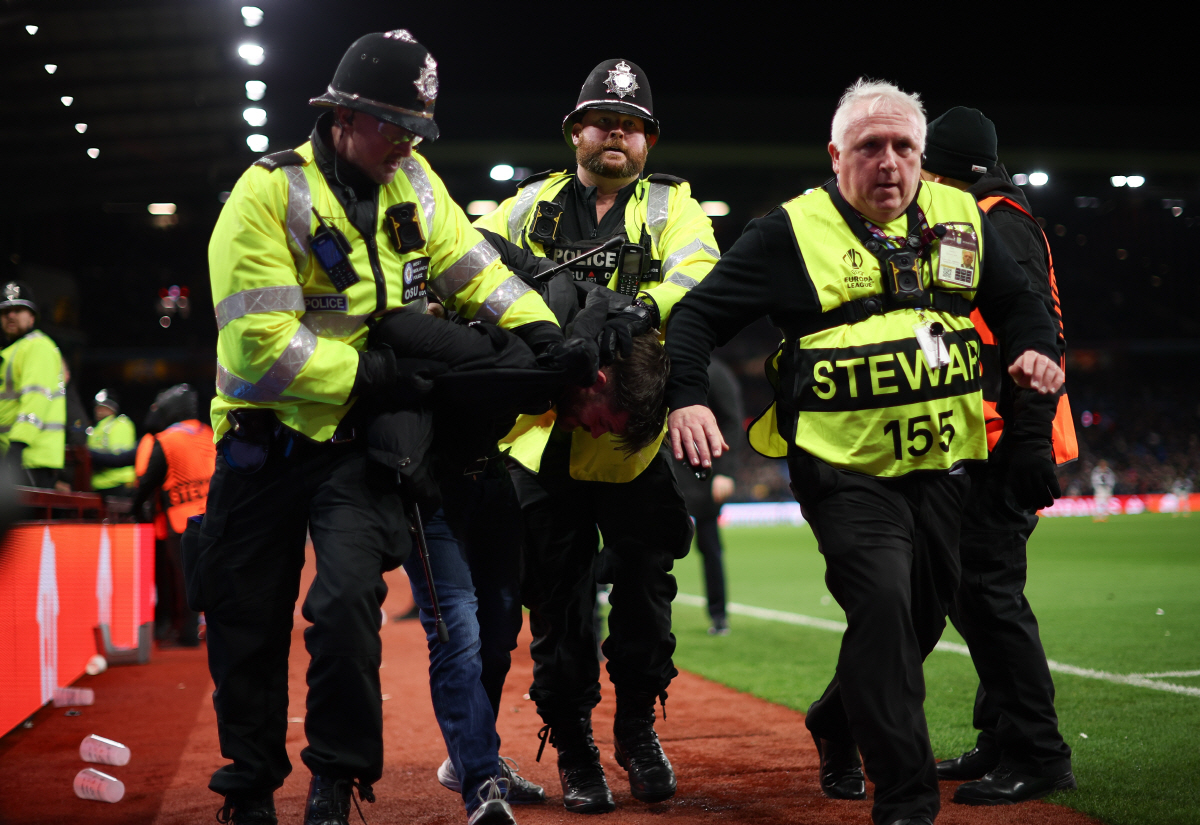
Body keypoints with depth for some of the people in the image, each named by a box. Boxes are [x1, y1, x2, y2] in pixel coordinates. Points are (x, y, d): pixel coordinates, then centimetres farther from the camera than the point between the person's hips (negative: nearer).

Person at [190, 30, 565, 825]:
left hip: (360, 440, 2)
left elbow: (474, 266, 5)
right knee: (248, 624, 6)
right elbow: (262, 343, -21)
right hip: (267, 438, -2)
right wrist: (371, 373, -21)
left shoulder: (412, 183, 3)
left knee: (347, 604, -16)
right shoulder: (269, 195, -15)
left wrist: (538, 327, -12)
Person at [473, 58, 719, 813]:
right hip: (544, 432, 1)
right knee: (558, 599, 5)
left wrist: (643, 308, -32)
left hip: (632, 433, -1)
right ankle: (572, 744, 19)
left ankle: (639, 728, 27)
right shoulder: (532, 206, 14)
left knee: (646, 588, 7)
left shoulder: (671, 206, 7)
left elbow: (698, 270, -12)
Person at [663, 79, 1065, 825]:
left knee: (924, 618, 14)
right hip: (845, 469, -5)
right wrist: (687, 398, -19)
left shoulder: (961, 219, 8)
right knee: (885, 609, -18)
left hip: (942, 465, 5)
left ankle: (837, 726, 40)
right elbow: (701, 314, -4)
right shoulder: (792, 232, -4)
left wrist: (1037, 347, -2)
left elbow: (1018, 300, 20)